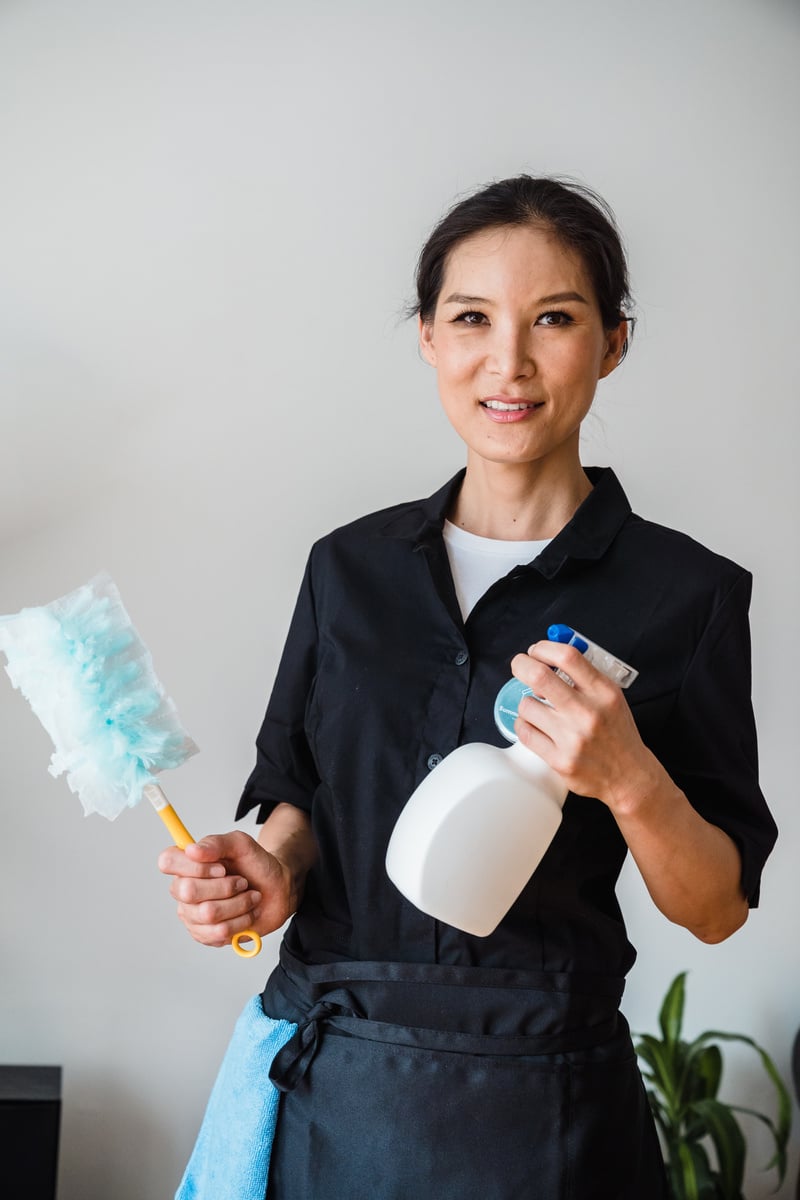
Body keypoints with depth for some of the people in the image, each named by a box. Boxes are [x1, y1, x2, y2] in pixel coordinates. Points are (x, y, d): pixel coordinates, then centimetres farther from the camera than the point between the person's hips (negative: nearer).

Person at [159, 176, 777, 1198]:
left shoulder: (685, 592, -6)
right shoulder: (351, 566, 4)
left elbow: (719, 909, -3)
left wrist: (631, 780, -21)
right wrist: (273, 871, -9)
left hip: (537, 1104, -2)